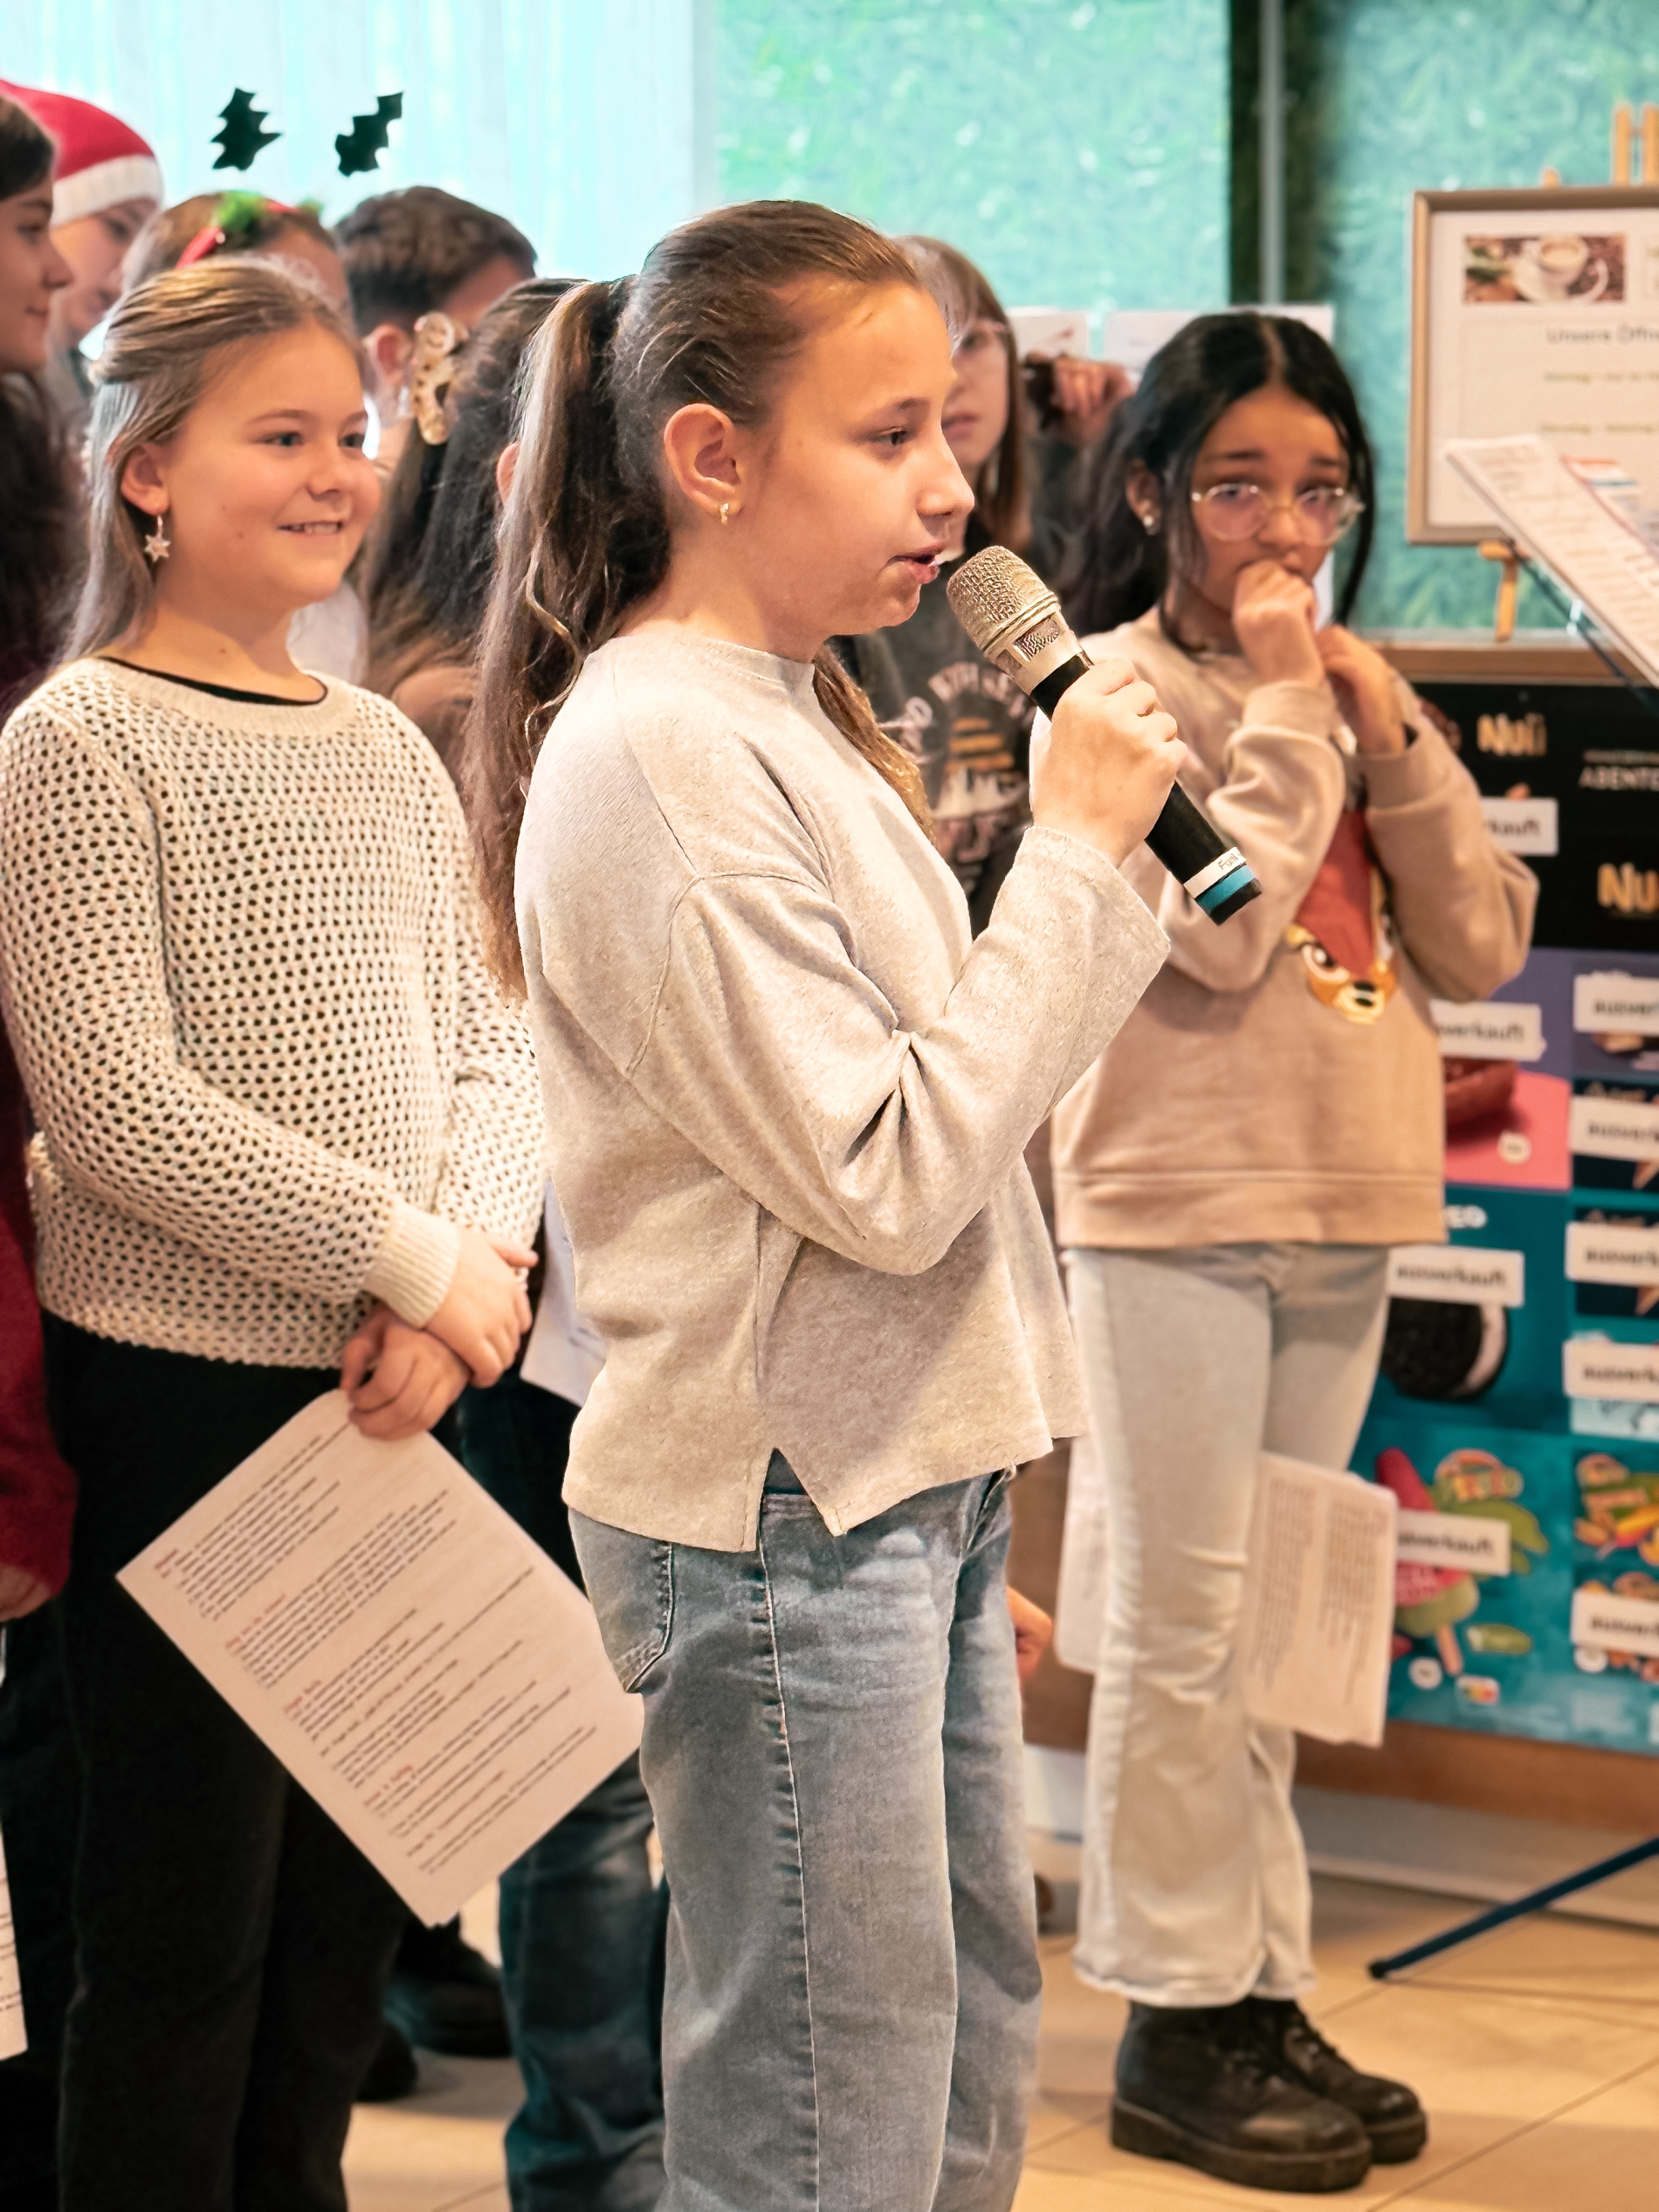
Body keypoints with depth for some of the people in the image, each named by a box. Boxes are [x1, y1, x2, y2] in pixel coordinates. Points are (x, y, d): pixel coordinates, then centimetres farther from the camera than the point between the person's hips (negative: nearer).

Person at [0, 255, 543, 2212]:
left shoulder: (385, 752, 11)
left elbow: (486, 1048, 8)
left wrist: (466, 1274, -10)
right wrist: (409, 1257, -16)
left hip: (389, 1394, 6)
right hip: (181, 1391, -6)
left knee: (343, 1904, 14)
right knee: (184, 1926, 2)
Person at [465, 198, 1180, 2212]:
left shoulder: (795, 710, 11)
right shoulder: (651, 750, -17)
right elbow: (886, 1176, -21)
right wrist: (1077, 857, -15)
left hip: (908, 1482, 9)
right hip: (779, 1510, -9)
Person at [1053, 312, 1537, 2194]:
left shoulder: (1350, 696, 13)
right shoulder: (1118, 684, -7)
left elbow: (1480, 948, 6)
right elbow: (1213, 936, -21)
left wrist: (1390, 730, -4)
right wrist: (1284, 706, -14)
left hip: (1344, 1218, 7)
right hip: (1178, 1208, -6)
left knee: (1272, 1625, 12)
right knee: (1182, 1627, -1)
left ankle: (1261, 1991, 20)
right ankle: (1176, 2023, 7)